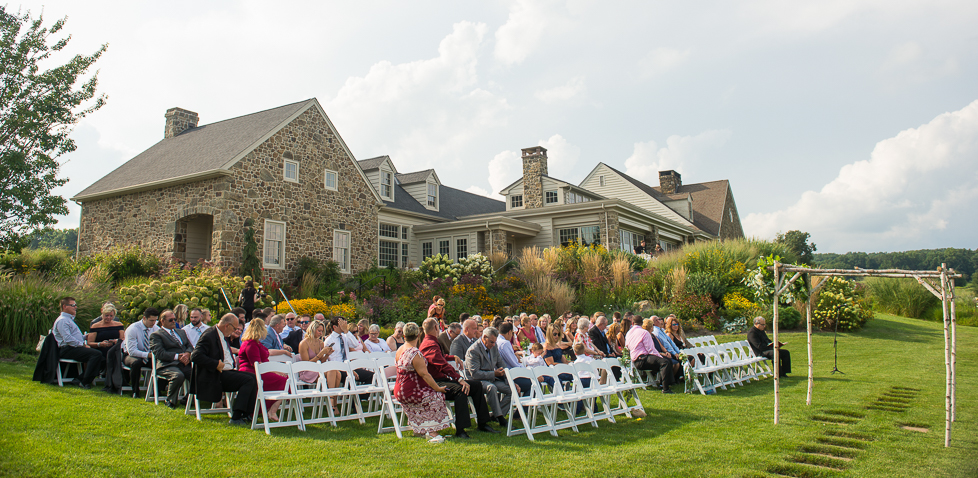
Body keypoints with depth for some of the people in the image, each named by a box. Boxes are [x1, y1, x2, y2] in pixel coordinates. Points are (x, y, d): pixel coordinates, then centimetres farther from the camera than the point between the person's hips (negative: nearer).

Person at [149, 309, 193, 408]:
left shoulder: (181, 332, 30)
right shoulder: (155, 335, 9)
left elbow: (190, 347, 21)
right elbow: (160, 353, -6)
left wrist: (187, 354, -3)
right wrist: (177, 356, -15)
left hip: (185, 363, 5)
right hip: (168, 365, -5)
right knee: (178, 376, -37)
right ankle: (170, 401, -9)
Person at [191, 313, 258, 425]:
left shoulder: (223, 336, 16)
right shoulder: (209, 335, -14)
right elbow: (195, 356, -24)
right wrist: (216, 364, -22)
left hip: (228, 371, 10)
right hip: (216, 376, -10)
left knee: (254, 378, -4)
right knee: (248, 380, -23)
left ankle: (246, 414, -4)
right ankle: (236, 418, -24)